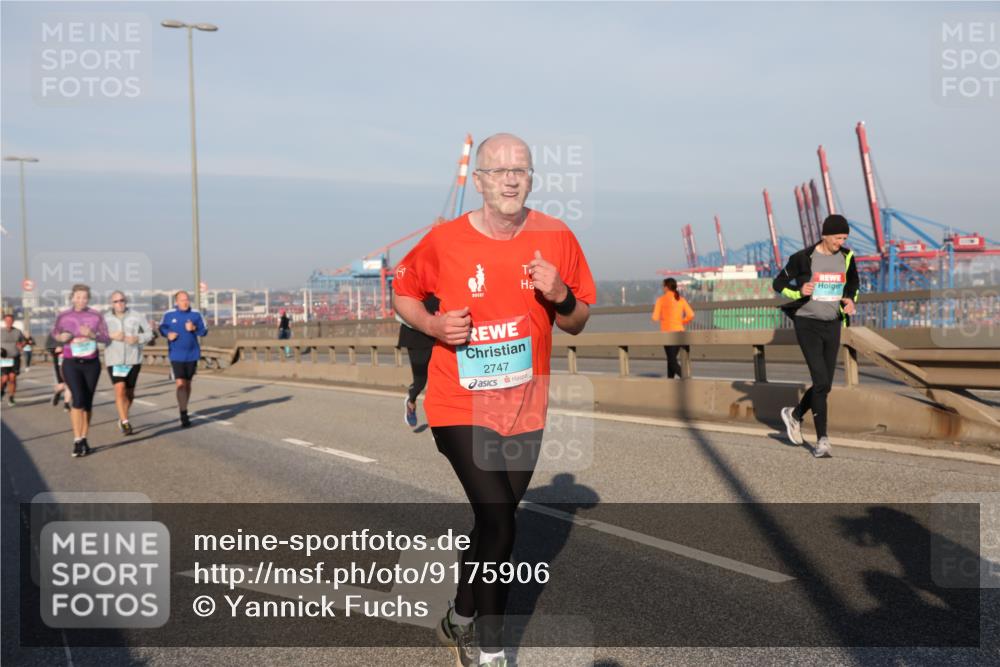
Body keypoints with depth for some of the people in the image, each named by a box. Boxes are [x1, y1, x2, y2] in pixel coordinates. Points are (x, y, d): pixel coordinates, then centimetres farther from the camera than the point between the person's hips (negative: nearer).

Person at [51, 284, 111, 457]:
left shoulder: (96, 316, -2)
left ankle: (84, 440, 17)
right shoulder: (63, 316, 0)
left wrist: (92, 335, -21)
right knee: (78, 399, -16)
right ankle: (77, 441, -9)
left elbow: (107, 338, -2)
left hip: (91, 363, 1)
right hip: (71, 363, -1)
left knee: (88, 402, 5)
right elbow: (54, 333, 16)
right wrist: (61, 337, -7)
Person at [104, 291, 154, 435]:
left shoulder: (136, 317, -2)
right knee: (120, 389, -17)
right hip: (114, 360, -1)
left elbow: (149, 333, 3)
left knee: (130, 393, 10)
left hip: (133, 359, 1)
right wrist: (111, 336, -14)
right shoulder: (105, 319, -1)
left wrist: (137, 338, -15)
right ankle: (125, 422, -12)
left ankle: (122, 420, 32)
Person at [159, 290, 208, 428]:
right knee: (180, 384, -13)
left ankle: (184, 409, 31)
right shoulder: (169, 314, -2)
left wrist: (194, 328, -20)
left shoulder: (196, 314, -2)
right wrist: (168, 334, -9)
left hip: (192, 355, 2)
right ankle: (184, 415, -12)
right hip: (176, 356, -2)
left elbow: (204, 331, -1)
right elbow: (162, 328, 11)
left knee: (187, 383, 14)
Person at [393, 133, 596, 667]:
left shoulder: (556, 238, -4)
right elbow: (402, 291, 6)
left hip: (525, 408, 4)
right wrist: (434, 325, -14)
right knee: (499, 525, -12)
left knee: (493, 522, 17)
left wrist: (560, 296, -17)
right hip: (461, 406, -4)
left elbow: (577, 323, 6)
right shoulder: (444, 240, -10)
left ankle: (461, 619, 41)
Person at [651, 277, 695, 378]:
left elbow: (655, 317, -8)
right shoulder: (681, 299, 7)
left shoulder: (661, 300, -4)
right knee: (671, 358, 17)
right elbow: (691, 315, -4)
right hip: (679, 332, 5)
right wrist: (681, 322, 12)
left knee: (672, 361, -4)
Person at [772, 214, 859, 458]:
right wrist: (799, 291, -19)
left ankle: (794, 414, 34)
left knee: (825, 385, 8)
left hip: (832, 326, 5)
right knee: (821, 382, -14)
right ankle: (822, 440, -6)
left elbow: (852, 284, 20)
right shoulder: (803, 258, -10)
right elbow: (778, 283, -1)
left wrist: (850, 300, -1)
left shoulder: (846, 256, 4)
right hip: (808, 324, -5)